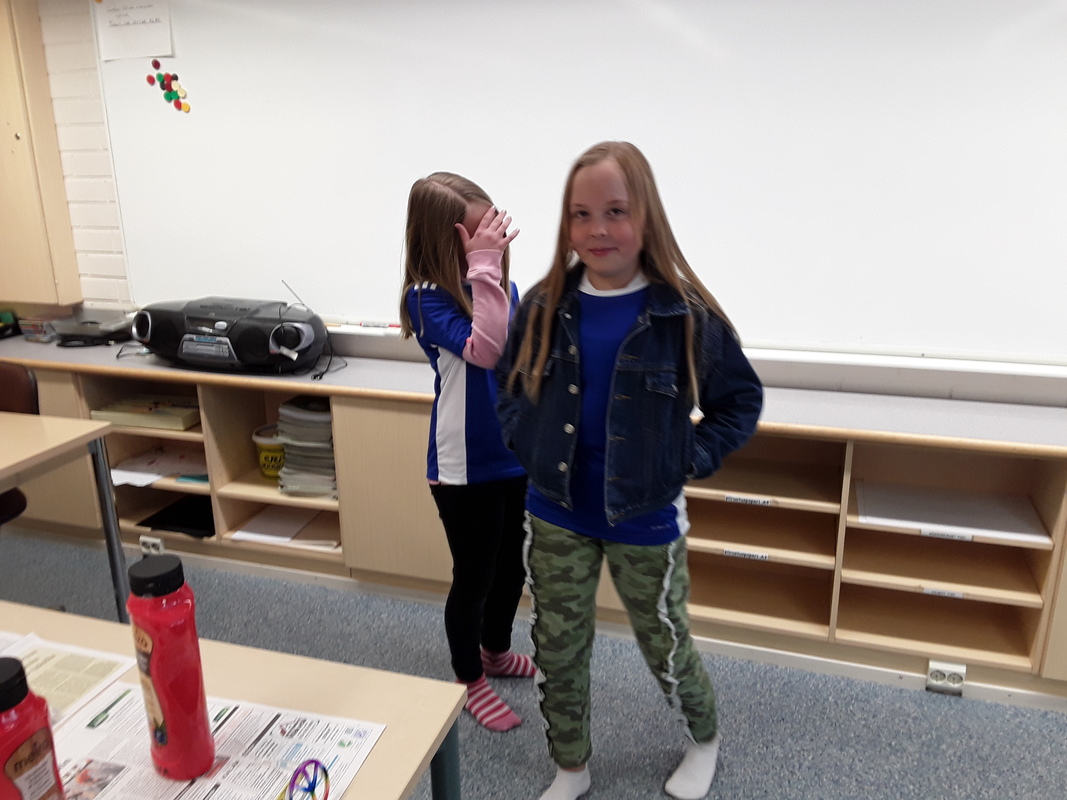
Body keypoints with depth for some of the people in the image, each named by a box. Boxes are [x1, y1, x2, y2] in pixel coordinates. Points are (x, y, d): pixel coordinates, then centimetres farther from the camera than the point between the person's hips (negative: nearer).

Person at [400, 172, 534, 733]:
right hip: (464, 468, -6)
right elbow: (484, 349, -32)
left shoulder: (506, 290, 1)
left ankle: (495, 650, 49)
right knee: (473, 577, 11)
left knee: (511, 567, 22)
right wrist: (483, 265, -31)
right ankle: (469, 680, 35)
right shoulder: (428, 298, -15)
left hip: (515, 457, 6)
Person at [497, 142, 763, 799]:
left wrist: (688, 461, -13)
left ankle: (706, 740, 50)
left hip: (645, 522, -3)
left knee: (665, 646, 17)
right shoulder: (545, 307, -6)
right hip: (556, 516, 3)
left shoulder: (686, 315, -15)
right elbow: (508, 382, 11)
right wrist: (528, 443, -4)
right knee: (558, 650, 15)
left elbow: (742, 400, -3)